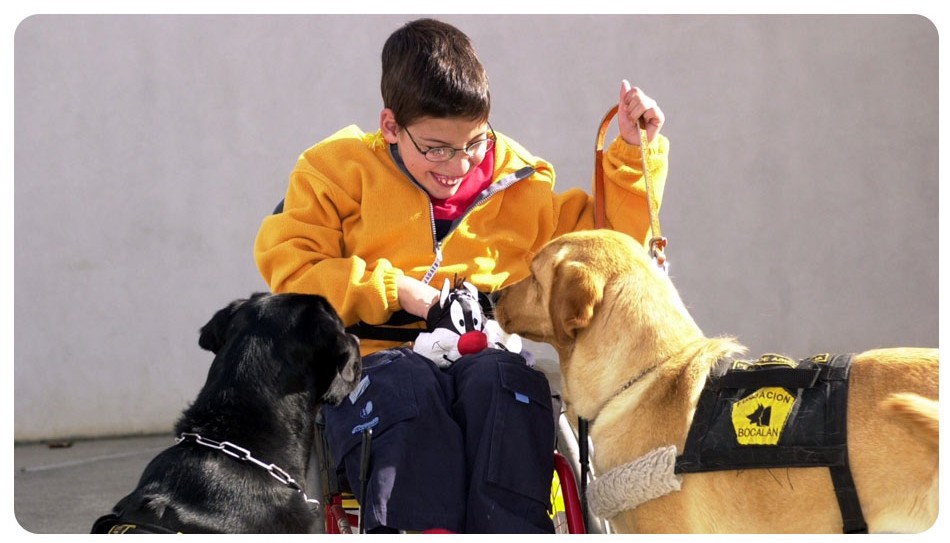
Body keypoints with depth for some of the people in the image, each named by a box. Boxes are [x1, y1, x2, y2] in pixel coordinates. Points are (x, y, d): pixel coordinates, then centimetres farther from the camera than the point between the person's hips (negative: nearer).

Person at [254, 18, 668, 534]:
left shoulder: (514, 184, 20)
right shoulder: (342, 171, 11)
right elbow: (289, 269, 0)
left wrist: (635, 151, 19)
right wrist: (394, 292, -6)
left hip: (482, 356, 2)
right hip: (376, 356, -2)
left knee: (505, 379, -35)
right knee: (409, 386, -38)